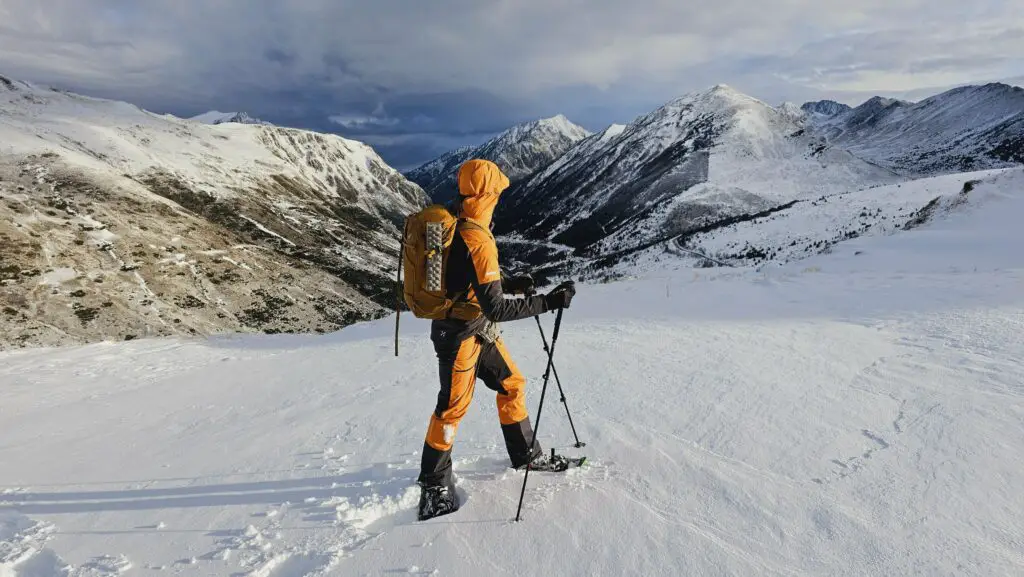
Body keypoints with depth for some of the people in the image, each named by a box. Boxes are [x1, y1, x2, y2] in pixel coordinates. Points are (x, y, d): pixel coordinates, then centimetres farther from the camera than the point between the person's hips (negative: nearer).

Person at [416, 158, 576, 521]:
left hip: (478, 330, 9)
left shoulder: (456, 225, 2)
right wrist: (548, 302, -25)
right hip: (461, 336, -9)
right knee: (453, 407, 4)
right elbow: (496, 308, -30)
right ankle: (434, 484, 22)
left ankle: (525, 455, 33)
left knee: (511, 383, 17)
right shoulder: (478, 240, -28)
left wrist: (510, 283, 9)